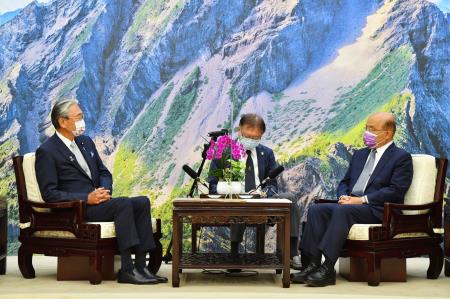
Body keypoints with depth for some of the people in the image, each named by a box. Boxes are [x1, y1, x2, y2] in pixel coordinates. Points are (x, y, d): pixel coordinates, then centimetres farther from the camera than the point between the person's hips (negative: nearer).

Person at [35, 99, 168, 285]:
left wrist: (104, 190, -3)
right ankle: (127, 270, -30)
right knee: (123, 203, -29)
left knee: (142, 202, -14)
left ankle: (140, 265, -20)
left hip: (96, 200, 8)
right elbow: (50, 194, -12)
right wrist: (87, 198, -20)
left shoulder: (86, 142, 17)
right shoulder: (46, 152, -6)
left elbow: (104, 172, 21)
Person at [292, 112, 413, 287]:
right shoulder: (360, 154, 24)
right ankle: (313, 264, -25)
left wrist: (361, 199, -17)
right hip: (350, 204, 7)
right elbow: (345, 182, 24)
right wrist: (344, 196, 0)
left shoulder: (401, 158, 1)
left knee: (342, 210, -34)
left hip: (377, 210, -7)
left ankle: (328, 269, -36)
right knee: (316, 210, -19)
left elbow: (395, 191, -11)